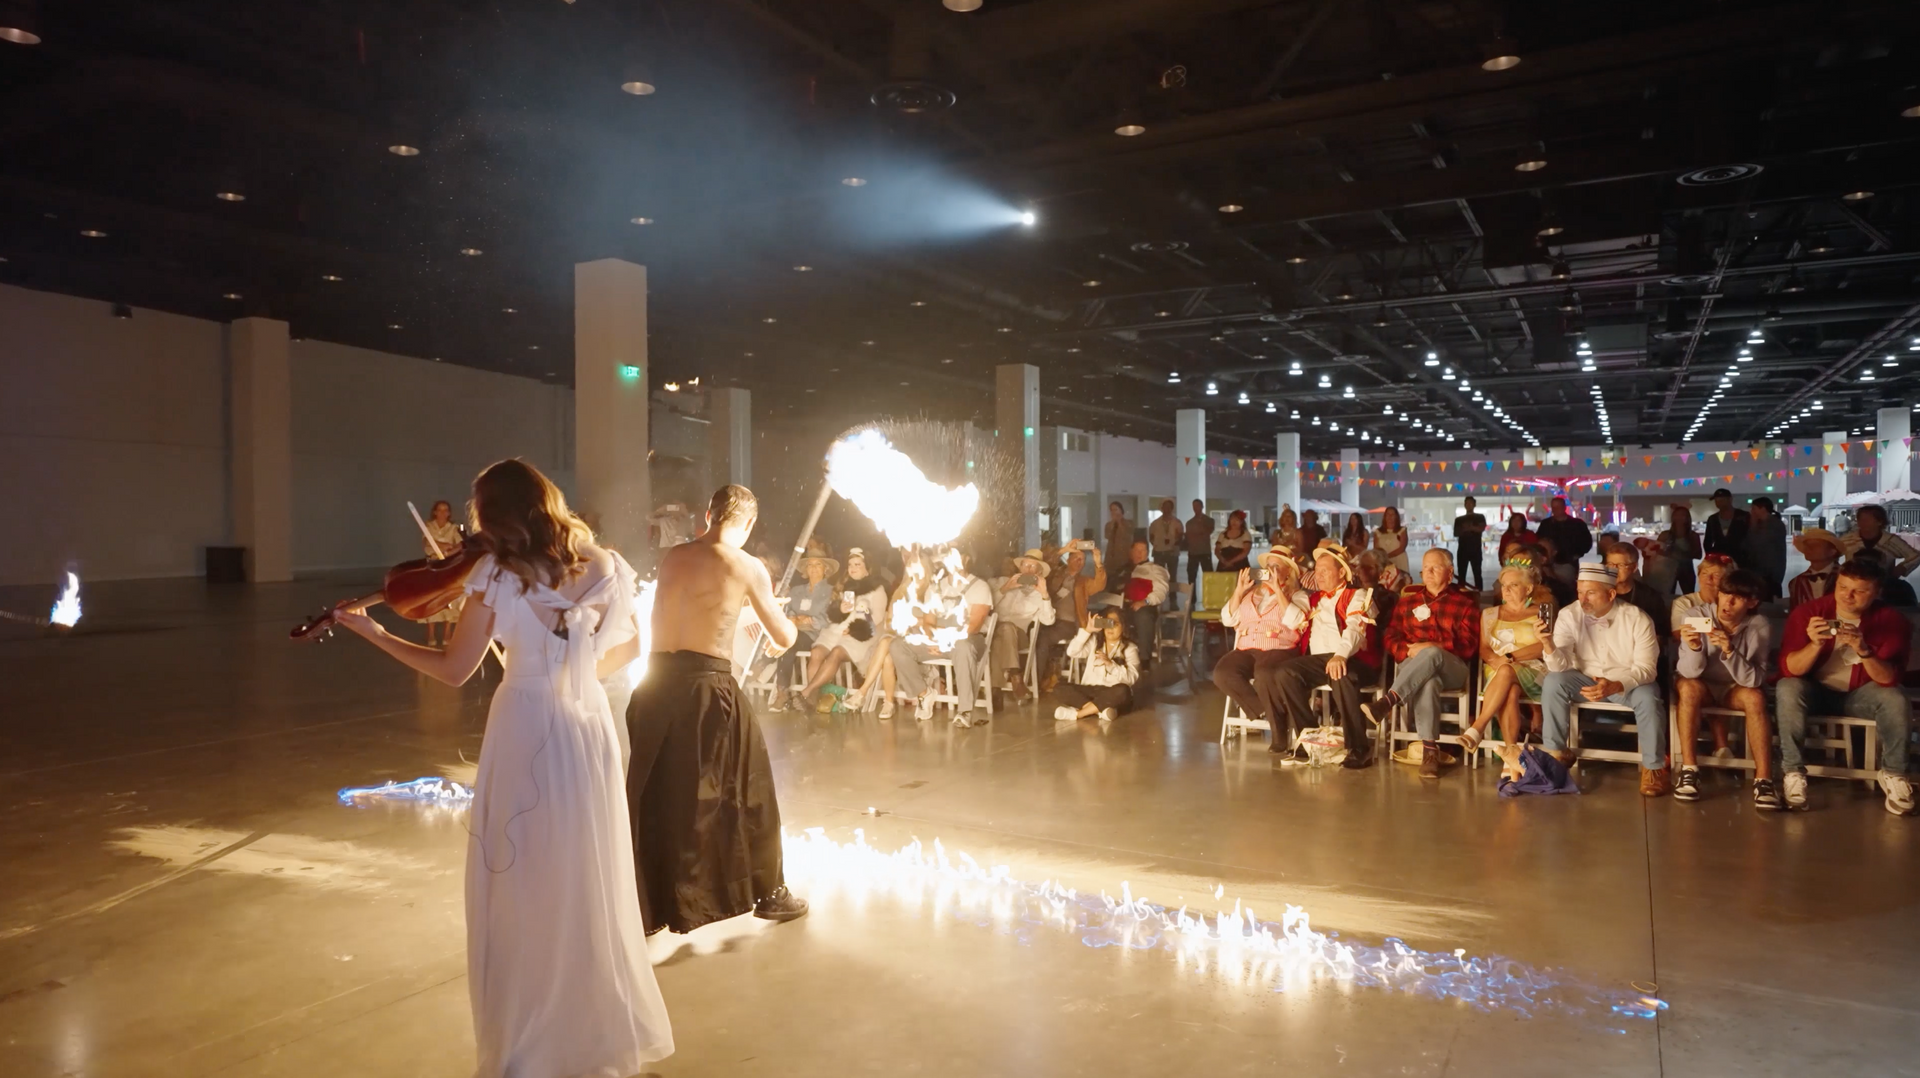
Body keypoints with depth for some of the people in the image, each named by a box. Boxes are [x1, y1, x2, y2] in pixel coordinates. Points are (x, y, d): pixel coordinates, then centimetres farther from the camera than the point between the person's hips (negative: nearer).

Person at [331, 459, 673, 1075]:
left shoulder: (498, 572, -8)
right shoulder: (597, 565, 4)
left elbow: (455, 670, -5)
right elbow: (628, 647, 13)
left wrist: (371, 632, 5)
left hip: (527, 735, -4)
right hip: (590, 732, 4)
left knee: (523, 893, 9)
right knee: (589, 890, 16)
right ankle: (604, 1028, 29)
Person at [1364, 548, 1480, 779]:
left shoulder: (1466, 602, 11)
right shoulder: (1408, 598, 19)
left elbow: (1467, 645, 0)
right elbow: (1392, 637, 12)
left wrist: (1431, 647, -15)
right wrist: (1409, 652, -10)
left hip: (1452, 668, -1)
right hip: (1411, 666, 1)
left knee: (1431, 655, -39)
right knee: (1428, 681, -37)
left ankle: (1387, 702, -50)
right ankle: (1430, 750, -42)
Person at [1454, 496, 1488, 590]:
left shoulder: (1480, 517, 5)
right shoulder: (1459, 519, 10)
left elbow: (1482, 528, -12)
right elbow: (1455, 533, 5)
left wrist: (1471, 527, -30)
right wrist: (1463, 530, -15)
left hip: (1476, 550, -2)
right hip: (1463, 550, 2)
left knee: (1477, 574, -3)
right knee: (1461, 574, 1)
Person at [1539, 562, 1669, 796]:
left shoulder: (1638, 619, -17)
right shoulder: (1569, 616, -14)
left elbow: (1646, 668, -20)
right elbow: (1560, 666, -19)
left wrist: (1614, 686, -39)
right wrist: (1548, 643, -41)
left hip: (1628, 683, -2)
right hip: (1587, 679, 2)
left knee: (1648, 697, -33)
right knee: (1553, 682, -25)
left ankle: (1653, 767, -12)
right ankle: (1556, 753, -12)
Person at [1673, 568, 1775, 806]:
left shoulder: (1760, 627, -17)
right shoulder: (1696, 615, -19)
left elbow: (1754, 680, -25)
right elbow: (1689, 672, -23)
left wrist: (1730, 651, -41)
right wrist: (1694, 648, -44)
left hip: (1736, 689, 1)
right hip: (1702, 687, -1)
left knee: (1755, 696, -30)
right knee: (1687, 686, -32)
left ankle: (1763, 779, -26)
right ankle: (1689, 769, -26)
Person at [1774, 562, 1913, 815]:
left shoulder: (1891, 620, -12)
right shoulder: (1808, 612, -15)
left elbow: (1888, 679, -20)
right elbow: (1789, 669, -20)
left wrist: (1863, 650, -39)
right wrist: (1815, 644, -39)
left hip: (1859, 695, 1)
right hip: (1815, 691, -1)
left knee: (1896, 700, -29)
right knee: (1787, 689, -33)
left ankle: (1893, 774, -7)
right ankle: (1792, 771, -23)